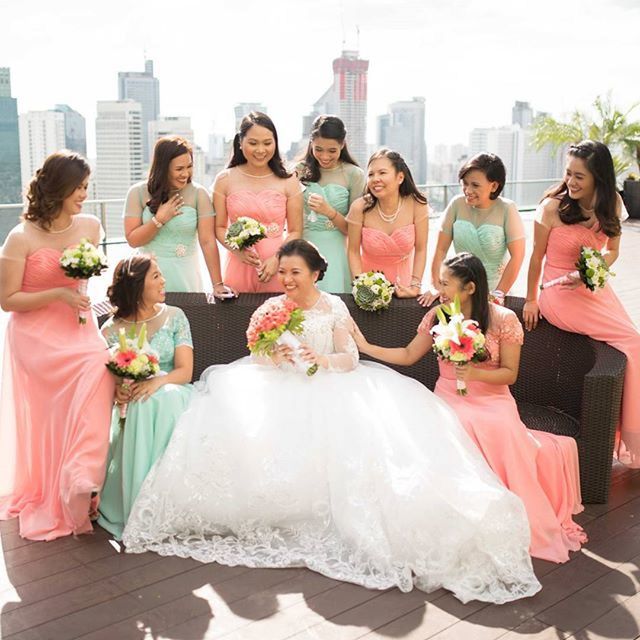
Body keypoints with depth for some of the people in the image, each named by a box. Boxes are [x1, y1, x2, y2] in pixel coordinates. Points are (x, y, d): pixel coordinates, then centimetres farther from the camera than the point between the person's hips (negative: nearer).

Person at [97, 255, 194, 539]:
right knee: (142, 406, -35)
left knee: (163, 400, -35)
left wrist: (157, 382, -24)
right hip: (132, 409, 0)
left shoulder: (174, 317, 6)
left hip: (172, 397, 0)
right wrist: (117, 390, -23)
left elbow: (185, 371, -2)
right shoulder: (112, 329, 4)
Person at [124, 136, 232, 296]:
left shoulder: (198, 194, -7)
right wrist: (159, 219, -16)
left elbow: (208, 242, -11)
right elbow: (132, 240, -5)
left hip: (186, 277, 0)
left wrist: (218, 284, -16)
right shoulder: (138, 193, -5)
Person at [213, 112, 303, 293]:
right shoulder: (225, 180, 2)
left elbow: (295, 231, 2)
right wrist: (237, 250, -14)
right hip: (238, 266, 0)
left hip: (277, 267, 0)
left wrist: (277, 259, -13)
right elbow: (219, 227, 5)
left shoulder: (289, 182, 1)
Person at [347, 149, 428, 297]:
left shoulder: (416, 205, -16)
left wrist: (415, 287, -13)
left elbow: (420, 250, -8)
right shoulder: (360, 207, -18)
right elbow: (353, 251, -9)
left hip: (402, 282, 0)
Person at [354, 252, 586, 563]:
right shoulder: (437, 317, 5)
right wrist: (365, 346, 6)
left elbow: (510, 373, -2)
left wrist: (475, 373, -19)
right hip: (449, 400, 1)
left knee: (500, 433, -34)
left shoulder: (504, 319, -3)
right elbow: (408, 355, 13)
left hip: (492, 400, -1)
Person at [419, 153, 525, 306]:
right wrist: (435, 287, -3)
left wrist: (499, 293, -10)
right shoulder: (457, 204, -2)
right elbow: (441, 249, 1)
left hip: (492, 291, -2)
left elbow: (517, 256, -8)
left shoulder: (507, 210, -8)